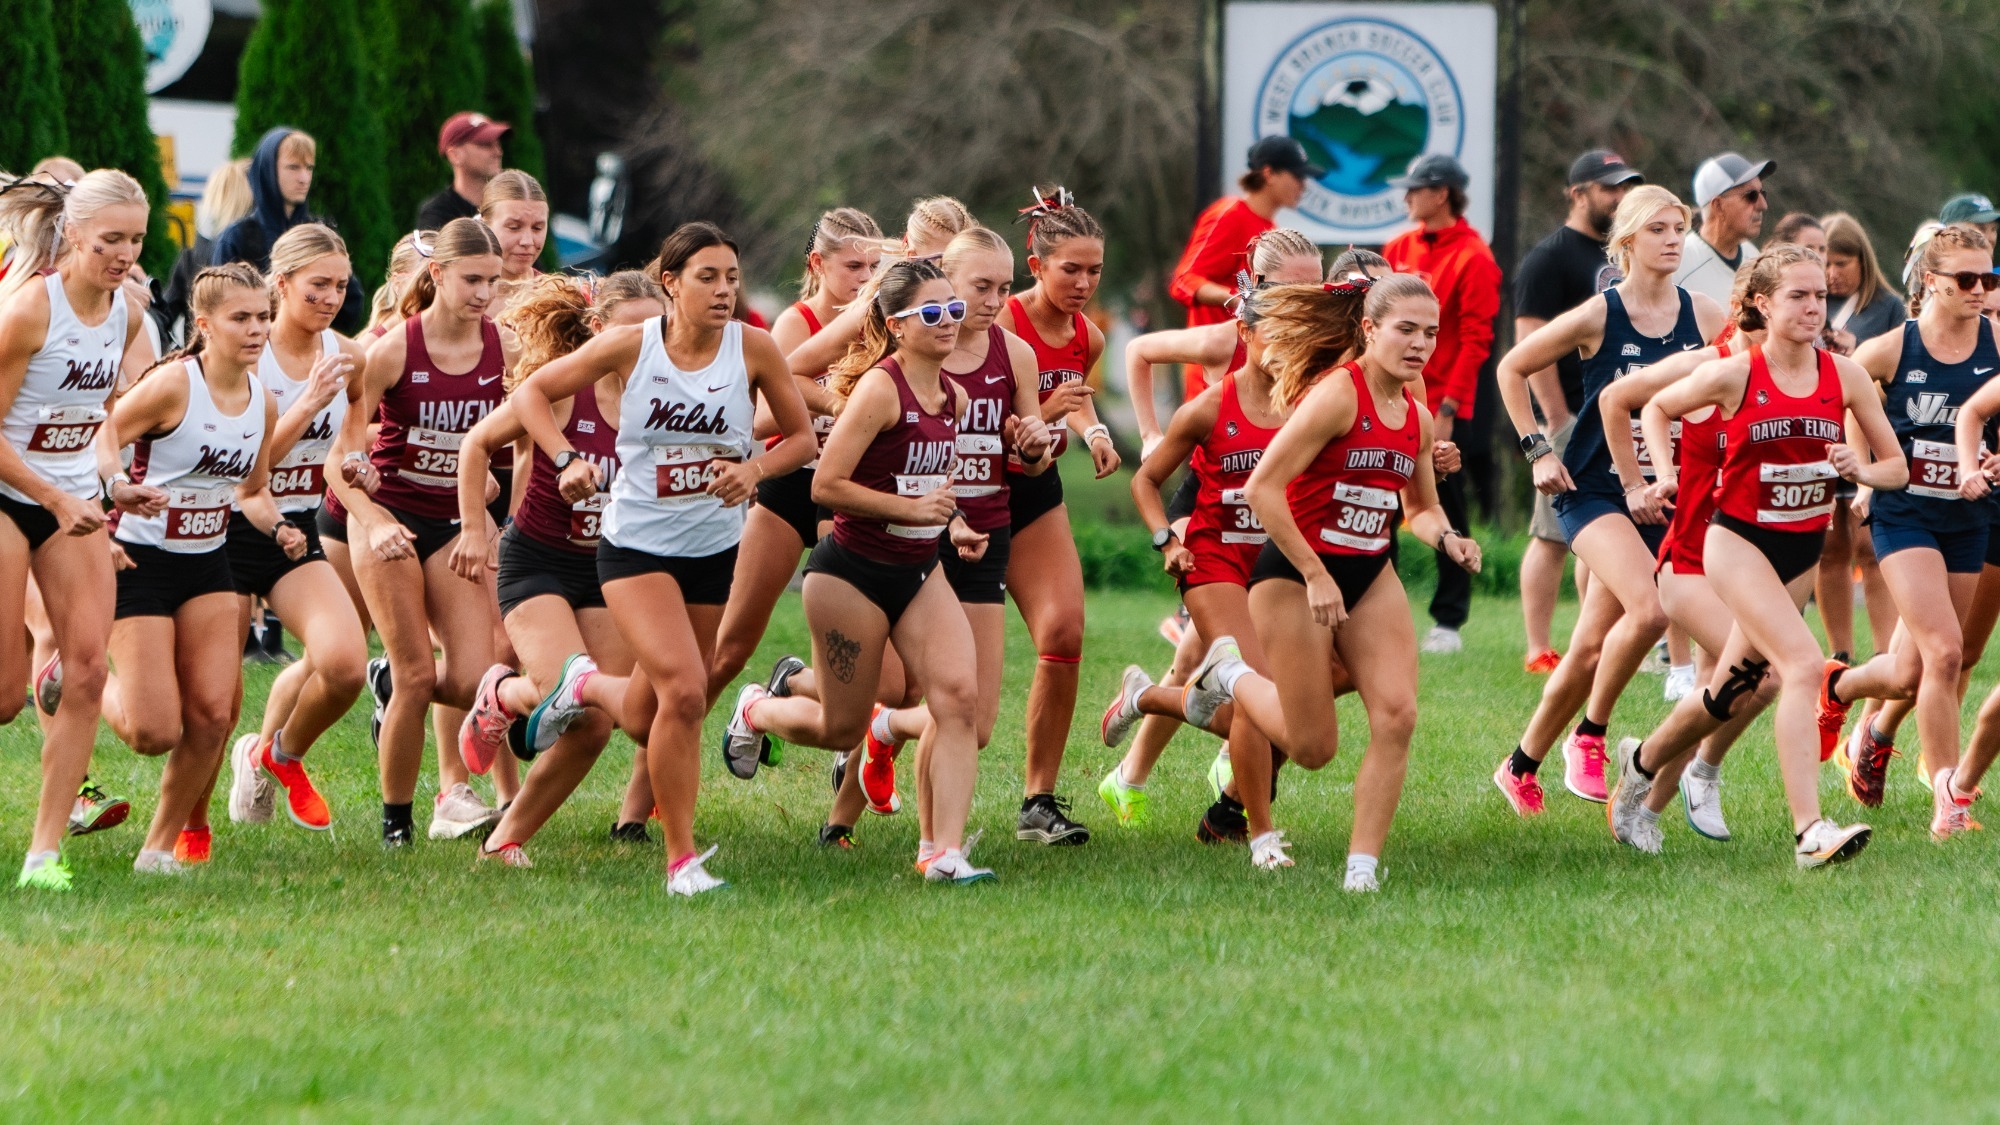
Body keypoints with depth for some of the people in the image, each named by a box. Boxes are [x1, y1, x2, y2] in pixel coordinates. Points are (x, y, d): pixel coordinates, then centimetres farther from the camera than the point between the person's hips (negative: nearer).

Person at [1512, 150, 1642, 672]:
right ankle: (1539, 651, -4)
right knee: (1554, 535, -6)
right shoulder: (1550, 257, -8)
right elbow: (1532, 343, -14)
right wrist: (1557, 420, -19)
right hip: (1573, 418, -8)